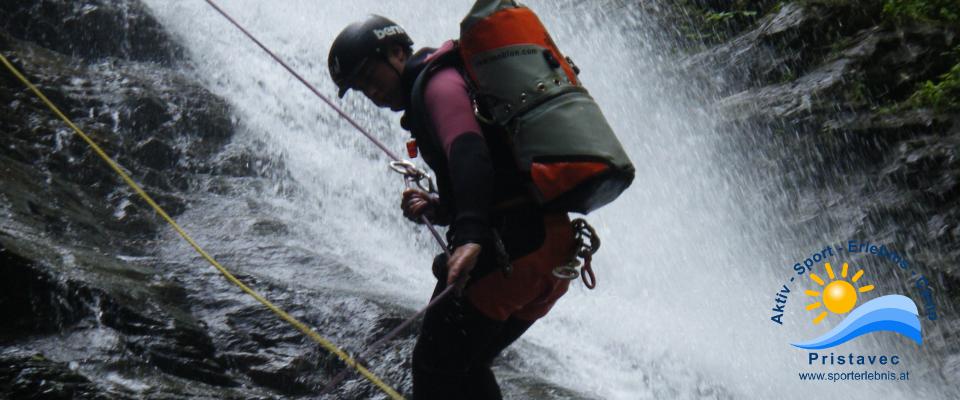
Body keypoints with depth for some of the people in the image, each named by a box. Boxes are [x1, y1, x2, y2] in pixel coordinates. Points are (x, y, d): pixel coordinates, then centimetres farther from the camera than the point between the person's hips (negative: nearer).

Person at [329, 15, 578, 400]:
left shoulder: (436, 83, -3)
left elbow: (468, 152, -24)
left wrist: (470, 235, -37)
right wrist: (433, 207, 12)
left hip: (511, 246, -10)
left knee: (436, 367, -4)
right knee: (465, 366, 20)